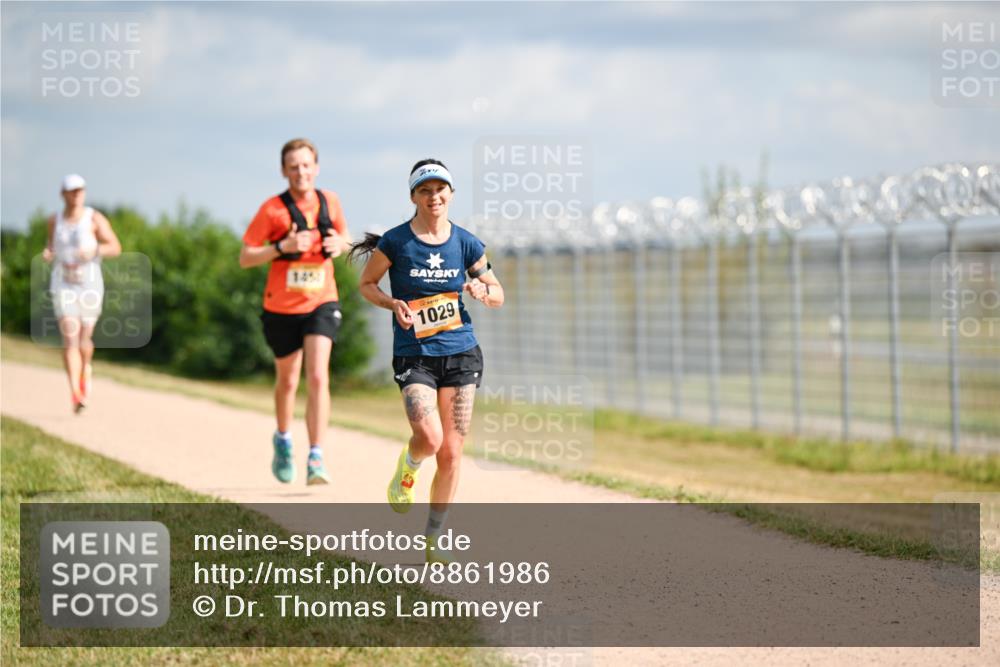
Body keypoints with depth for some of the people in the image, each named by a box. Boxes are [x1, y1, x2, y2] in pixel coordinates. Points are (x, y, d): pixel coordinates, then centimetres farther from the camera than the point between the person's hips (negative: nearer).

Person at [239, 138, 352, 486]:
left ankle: (316, 459, -19)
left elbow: (344, 237, 19)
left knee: (318, 378, -17)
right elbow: (245, 258, -9)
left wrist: (340, 245, -6)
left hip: (321, 304, 1)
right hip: (281, 308, -1)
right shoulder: (273, 209, -10)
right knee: (287, 381, 15)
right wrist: (283, 246, -24)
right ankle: (282, 440, 43)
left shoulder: (330, 202, 0)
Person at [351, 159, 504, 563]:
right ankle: (406, 471, 15)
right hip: (414, 356, -3)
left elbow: (498, 296, 12)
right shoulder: (395, 242, -5)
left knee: (451, 454, 2)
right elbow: (366, 284, 8)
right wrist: (393, 304, -12)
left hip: (460, 353, 3)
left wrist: (482, 291, -12)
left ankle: (434, 539, 16)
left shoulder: (466, 244, 3)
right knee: (429, 437, -23)